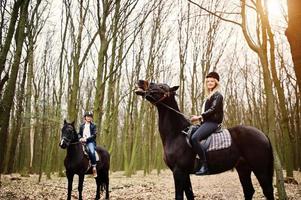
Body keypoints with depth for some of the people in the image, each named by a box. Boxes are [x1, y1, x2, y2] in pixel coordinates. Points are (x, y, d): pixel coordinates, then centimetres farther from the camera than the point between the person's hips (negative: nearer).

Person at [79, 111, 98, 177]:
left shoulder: (93, 126, 6)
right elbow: (79, 134, 17)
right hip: (82, 141, 4)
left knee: (91, 151, -31)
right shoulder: (82, 125, 15)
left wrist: (86, 138, -14)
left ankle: (94, 167, -26)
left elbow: (94, 135, -3)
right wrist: (80, 138, -5)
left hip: (90, 141, -4)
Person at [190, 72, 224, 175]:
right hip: (206, 122, 10)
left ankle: (205, 165, -32)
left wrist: (200, 117, -18)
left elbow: (213, 109, -15)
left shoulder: (217, 95, -2)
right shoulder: (209, 96, 26)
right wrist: (199, 118, 14)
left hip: (212, 122, -10)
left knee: (194, 138, -31)